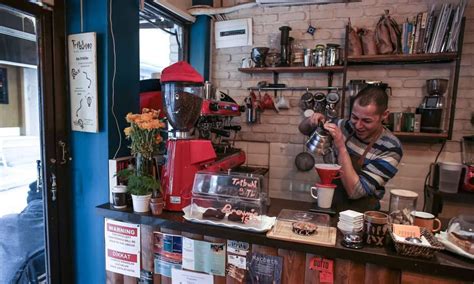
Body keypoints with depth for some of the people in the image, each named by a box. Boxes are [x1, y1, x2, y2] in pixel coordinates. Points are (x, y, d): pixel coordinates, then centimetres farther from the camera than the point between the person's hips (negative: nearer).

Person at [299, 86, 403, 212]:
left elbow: (355, 192, -21)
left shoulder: (390, 148, -15)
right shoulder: (346, 126, -4)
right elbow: (303, 129, 10)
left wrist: (341, 147, -25)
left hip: (360, 214, -4)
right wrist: (311, 120, -11)